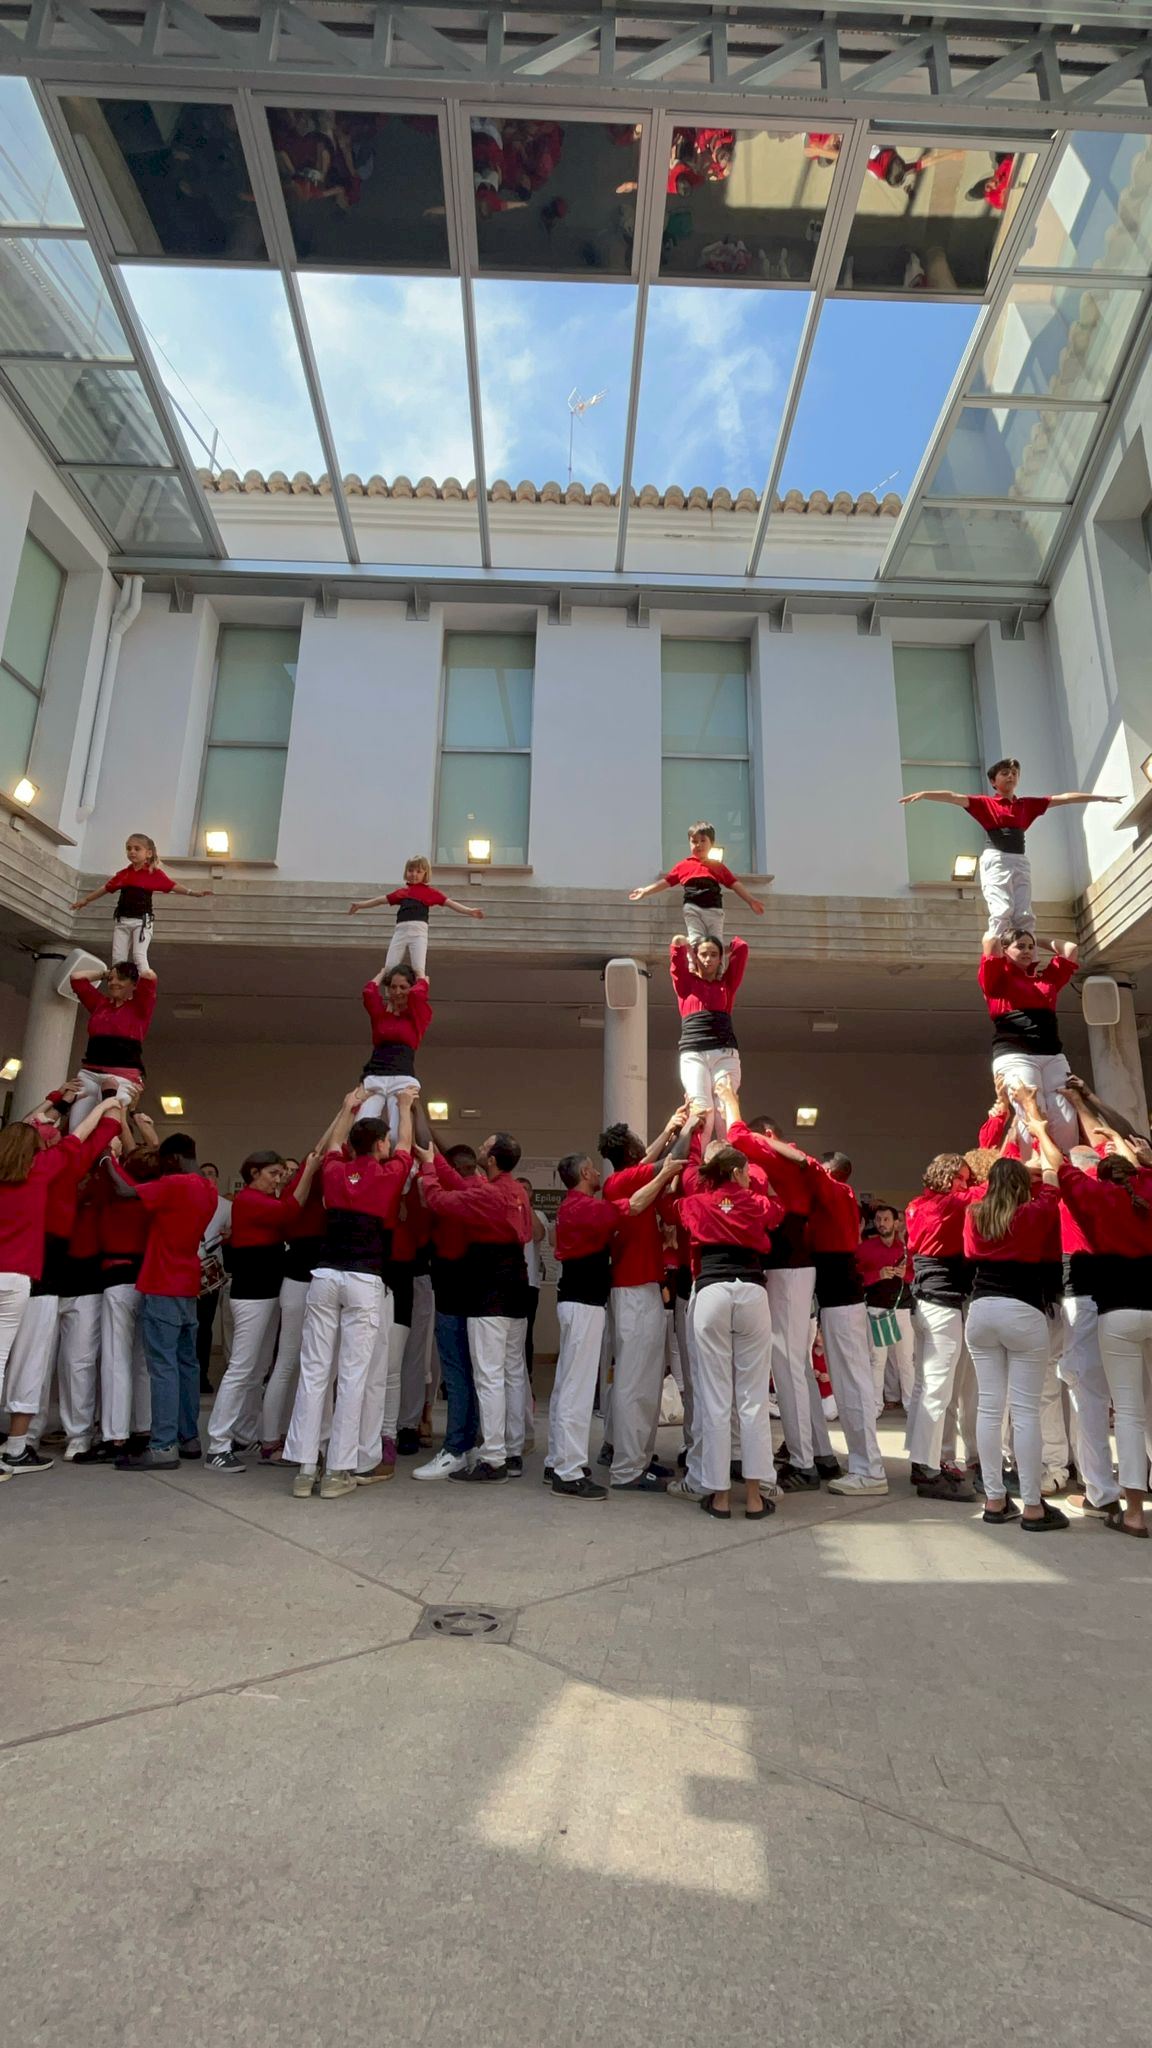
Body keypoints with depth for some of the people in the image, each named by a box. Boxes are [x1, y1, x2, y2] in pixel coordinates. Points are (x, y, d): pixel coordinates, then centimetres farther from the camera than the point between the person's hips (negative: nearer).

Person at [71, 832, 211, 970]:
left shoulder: (155, 873, -3)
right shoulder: (123, 874, 8)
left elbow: (173, 886, -7)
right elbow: (105, 888, 20)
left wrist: (194, 892, -20)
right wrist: (86, 900, 28)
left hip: (142, 921, -4)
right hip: (122, 920, 5)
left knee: (139, 955, -14)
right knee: (117, 957, 5)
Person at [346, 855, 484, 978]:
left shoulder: (430, 892, 12)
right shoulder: (401, 892, 21)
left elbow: (450, 903, 6)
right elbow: (381, 900, 27)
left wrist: (469, 911, -7)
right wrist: (358, 905, 28)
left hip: (419, 930, -3)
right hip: (401, 930, 3)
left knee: (418, 970, -12)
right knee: (389, 969, -2)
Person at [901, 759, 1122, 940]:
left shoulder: (1028, 805, 18)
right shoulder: (985, 804, 5)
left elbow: (1064, 798, 21)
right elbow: (955, 797, -9)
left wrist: (1102, 797, 24)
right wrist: (923, 794, -23)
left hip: (1020, 862, 5)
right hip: (996, 860, -4)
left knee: (1024, 916, -4)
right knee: (1002, 911, -19)